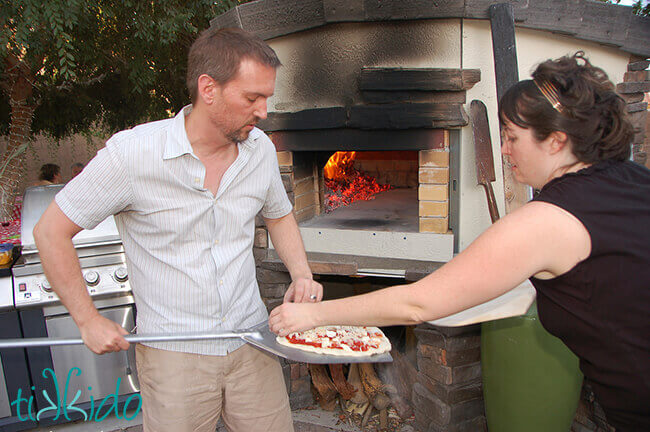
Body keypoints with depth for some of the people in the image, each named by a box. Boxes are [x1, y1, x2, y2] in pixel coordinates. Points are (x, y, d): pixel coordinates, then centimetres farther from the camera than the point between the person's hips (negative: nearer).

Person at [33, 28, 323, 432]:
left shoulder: (260, 148, -2)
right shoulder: (132, 153, -16)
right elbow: (51, 232, -6)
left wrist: (302, 273, 0)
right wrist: (89, 321, -5)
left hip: (253, 343, 4)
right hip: (175, 354, -3)